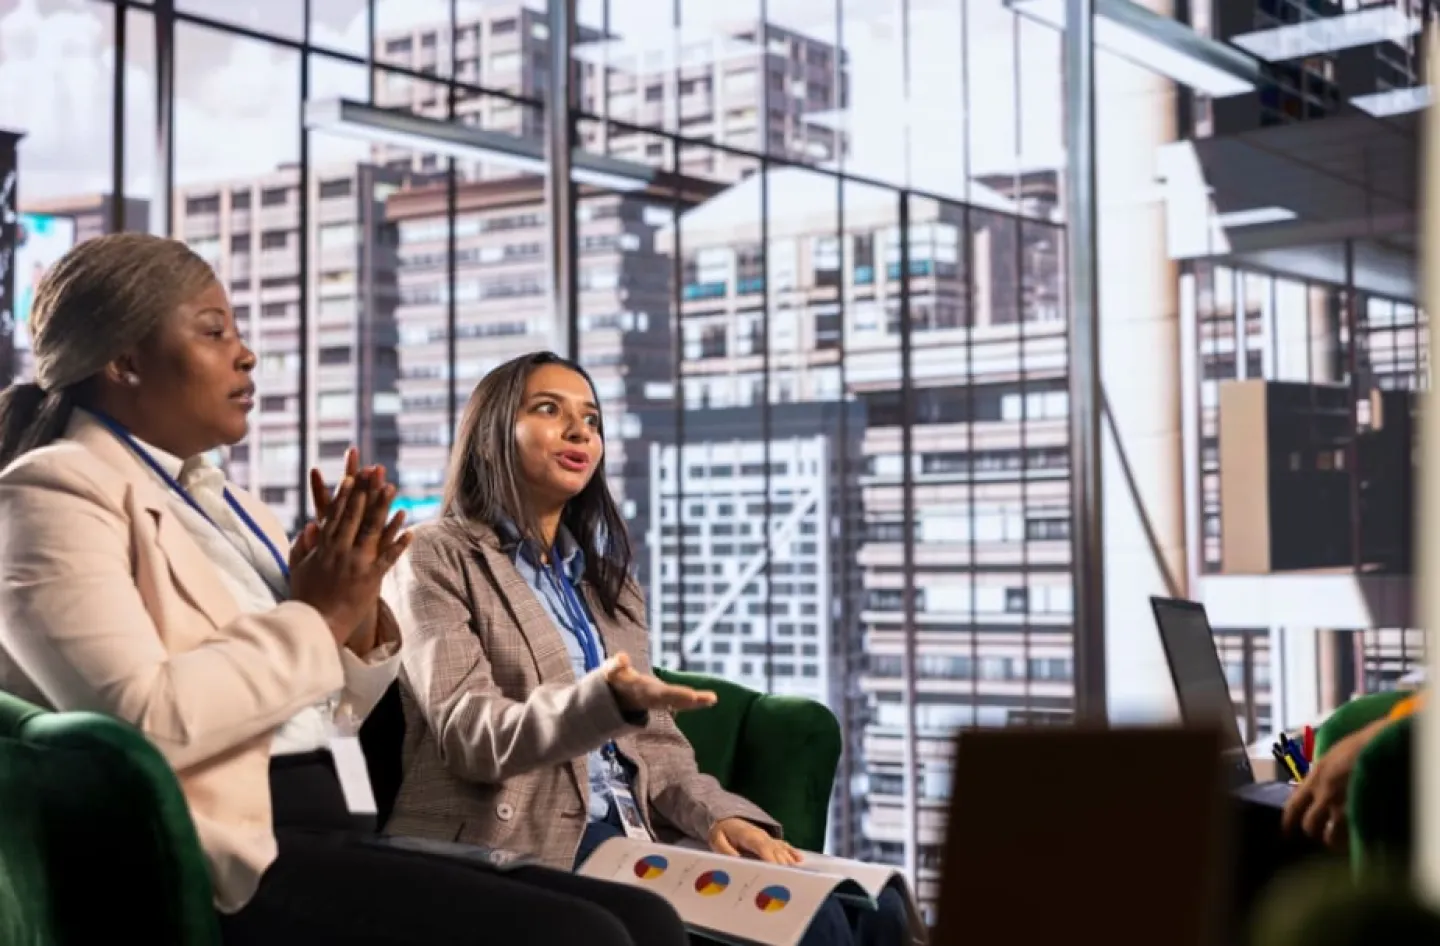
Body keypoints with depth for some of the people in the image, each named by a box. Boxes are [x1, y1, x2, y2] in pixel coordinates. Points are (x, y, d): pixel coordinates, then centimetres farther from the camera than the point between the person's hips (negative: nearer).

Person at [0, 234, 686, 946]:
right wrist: (316, 616, -10)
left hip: (334, 831, 8)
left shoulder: (209, 493, 20)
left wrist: (357, 605, 2)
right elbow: (145, 720, -21)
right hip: (235, 863, -8)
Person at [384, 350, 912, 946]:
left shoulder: (607, 578, 22)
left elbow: (652, 741, 15)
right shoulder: (435, 560, 2)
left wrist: (716, 813, -7)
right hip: (508, 854, -6)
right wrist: (605, 699, -28)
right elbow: (468, 736, -10)